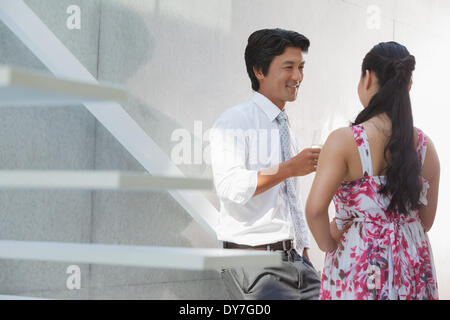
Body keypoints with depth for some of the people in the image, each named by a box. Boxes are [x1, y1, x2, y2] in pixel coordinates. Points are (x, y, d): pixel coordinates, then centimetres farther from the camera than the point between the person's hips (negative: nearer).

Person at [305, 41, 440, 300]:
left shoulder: (343, 141, -15)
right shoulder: (425, 146, 0)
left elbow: (315, 208, -24)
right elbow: (426, 221, 8)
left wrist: (328, 244, -6)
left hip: (359, 264, -4)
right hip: (414, 267, 4)